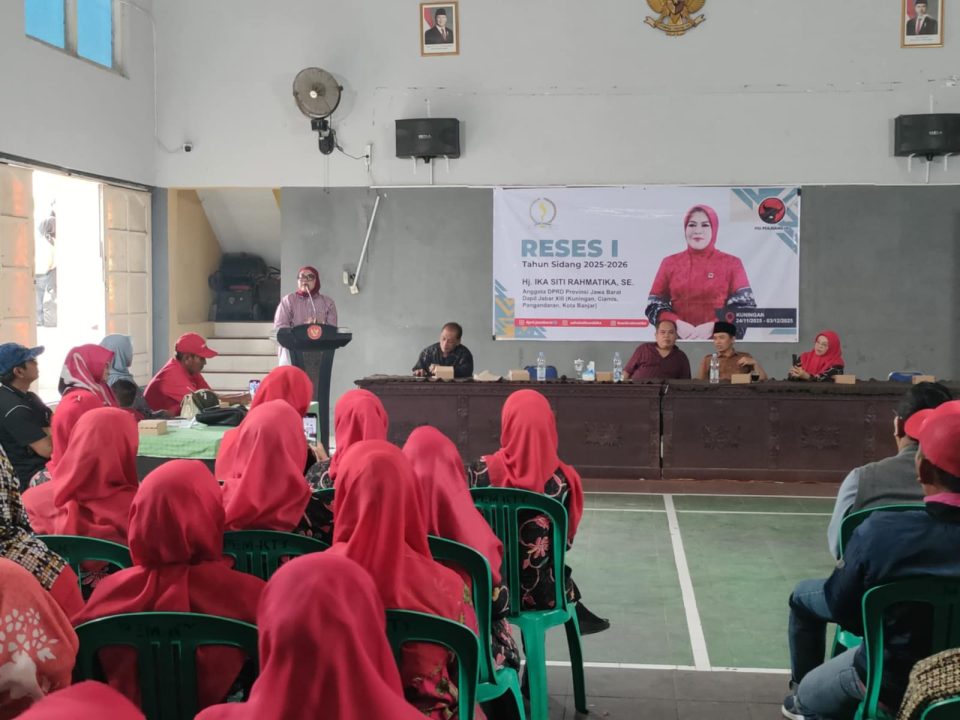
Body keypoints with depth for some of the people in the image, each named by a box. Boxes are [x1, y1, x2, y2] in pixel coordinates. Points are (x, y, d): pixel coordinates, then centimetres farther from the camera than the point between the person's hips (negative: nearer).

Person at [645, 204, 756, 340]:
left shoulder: (731, 263, 8)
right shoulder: (670, 263, 11)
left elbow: (745, 307, 1)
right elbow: (654, 306, 8)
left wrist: (713, 326, -12)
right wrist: (677, 324, -9)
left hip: (719, 341, -1)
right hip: (678, 339, 1)